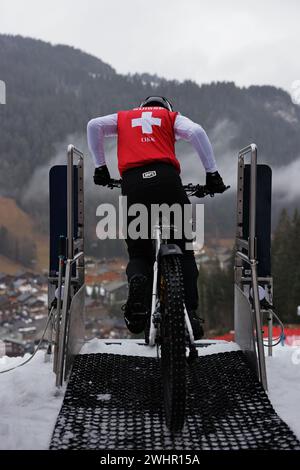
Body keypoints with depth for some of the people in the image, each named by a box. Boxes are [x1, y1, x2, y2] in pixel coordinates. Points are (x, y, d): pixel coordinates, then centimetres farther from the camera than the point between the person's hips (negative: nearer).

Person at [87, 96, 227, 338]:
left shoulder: (124, 117, 30)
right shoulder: (171, 117, 25)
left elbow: (94, 126, 15)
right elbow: (197, 132, 7)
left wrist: (100, 167, 19)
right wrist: (212, 173, 6)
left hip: (132, 182, 1)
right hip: (166, 177, -1)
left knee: (138, 252, 13)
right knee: (183, 248, 10)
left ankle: (137, 281, -21)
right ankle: (190, 313, 0)